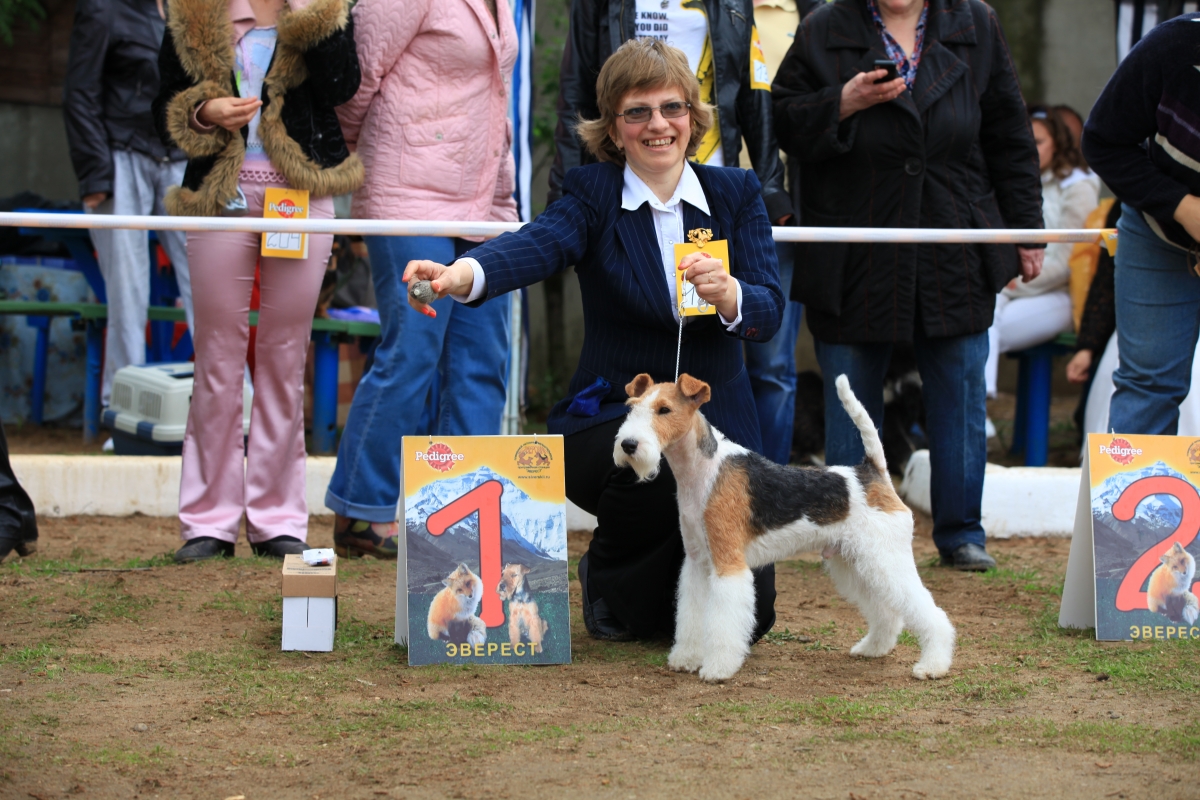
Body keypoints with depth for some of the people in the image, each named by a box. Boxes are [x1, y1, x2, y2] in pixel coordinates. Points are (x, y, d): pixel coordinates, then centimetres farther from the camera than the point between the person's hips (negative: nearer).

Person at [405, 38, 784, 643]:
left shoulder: (736, 194, 5)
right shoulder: (594, 194, -2)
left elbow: (769, 312, -7)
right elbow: (539, 244, -25)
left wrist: (728, 295, -32)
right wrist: (464, 274, -47)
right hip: (612, 416, -2)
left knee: (746, 614, -9)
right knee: (654, 471, -38)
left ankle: (670, 582, 28)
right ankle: (610, 586, -3)